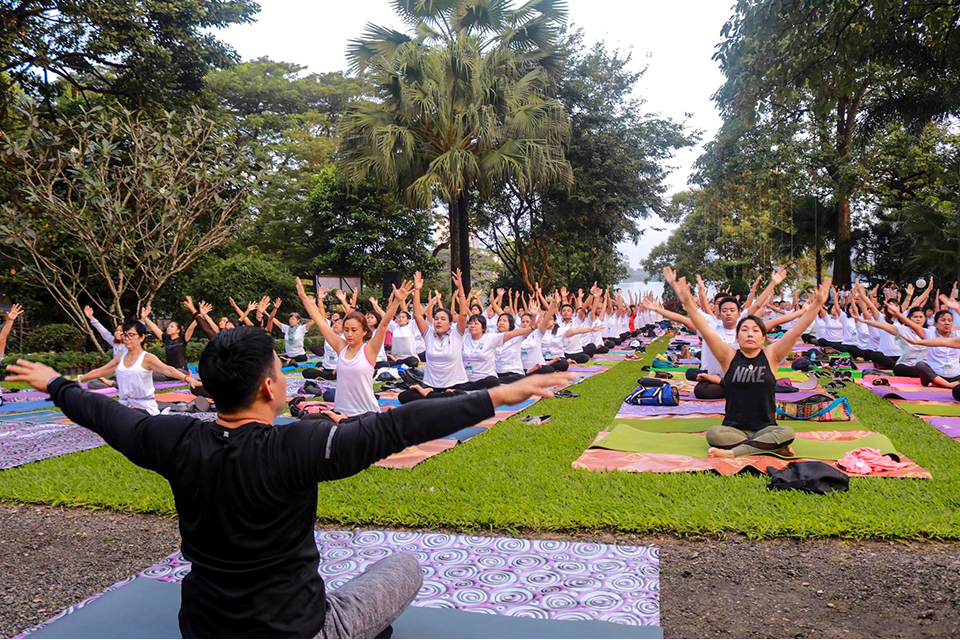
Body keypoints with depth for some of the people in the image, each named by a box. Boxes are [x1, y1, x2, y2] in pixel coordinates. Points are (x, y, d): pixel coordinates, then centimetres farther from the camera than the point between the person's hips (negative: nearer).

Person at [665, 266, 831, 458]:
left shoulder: (770, 355, 4)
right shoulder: (729, 357, 2)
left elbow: (796, 331, -5)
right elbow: (705, 330, -9)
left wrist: (817, 305, -17)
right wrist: (686, 301, -21)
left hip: (765, 428, 1)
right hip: (733, 428, -1)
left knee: (787, 432, -31)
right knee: (713, 434, -31)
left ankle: (732, 452, -27)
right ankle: (771, 446, -23)